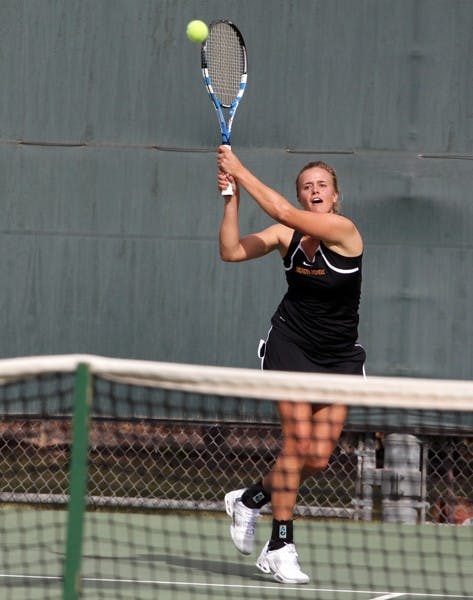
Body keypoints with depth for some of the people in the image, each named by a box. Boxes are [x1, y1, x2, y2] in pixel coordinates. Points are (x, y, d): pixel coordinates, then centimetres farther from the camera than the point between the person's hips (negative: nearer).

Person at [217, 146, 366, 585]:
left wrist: (240, 171, -19)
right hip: (291, 346, 0)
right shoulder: (286, 235, -1)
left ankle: (250, 499, 25)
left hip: (339, 356, 0)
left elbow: (283, 212, -24)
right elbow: (232, 251, -6)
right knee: (297, 441, -13)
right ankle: (281, 547, -8)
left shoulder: (343, 231, -13)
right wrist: (231, 197, -13)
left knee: (318, 458, -2)